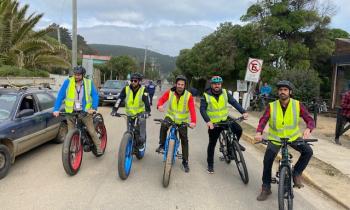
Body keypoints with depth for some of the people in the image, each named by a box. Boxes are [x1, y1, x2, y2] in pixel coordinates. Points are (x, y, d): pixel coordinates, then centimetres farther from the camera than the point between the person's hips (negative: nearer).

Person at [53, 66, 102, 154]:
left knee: (92, 131, 0)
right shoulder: (68, 82, -5)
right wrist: (56, 109, -14)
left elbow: (95, 95, -5)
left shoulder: (89, 83, -2)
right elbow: (60, 96, -5)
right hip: (71, 112, 1)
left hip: (85, 112, 0)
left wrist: (94, 108, -20)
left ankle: (99, 147, 19)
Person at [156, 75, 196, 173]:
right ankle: (162, 145, -13)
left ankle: (185, 162, 18)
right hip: (171, 116, 0)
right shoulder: (170, 92, -11)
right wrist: (160, 105, -39)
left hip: (182, 120, 0)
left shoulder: (188, 95, -16)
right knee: (164, 125, -34)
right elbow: (162, 99, -14)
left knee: (184, 140, 3)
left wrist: (193, 121, -39)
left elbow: (192, 109, -24)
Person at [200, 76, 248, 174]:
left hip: (225, 119, 2)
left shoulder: (225, 93, -3)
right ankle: (210, 164, 22)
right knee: (212, 144, 4)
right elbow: (202, 109, -20)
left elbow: (234, 102, -10)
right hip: (213, 123, -2)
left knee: (238, 129, -20)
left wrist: (243, 112, -24)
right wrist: (208, 121, -35)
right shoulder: (206, 95, -12)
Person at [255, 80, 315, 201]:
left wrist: (308, 129, -39)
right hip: (275, 138, -1)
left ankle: (297, 173, 4)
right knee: (267, 161, -8)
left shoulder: (297, 105, -13)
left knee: (308, 151, -21)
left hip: (293, 137, 1)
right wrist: (259, 133, -44)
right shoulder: (271, 106, -15)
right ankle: (266, 188, 11)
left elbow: (310, 119, -16)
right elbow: (263, 121, -24)